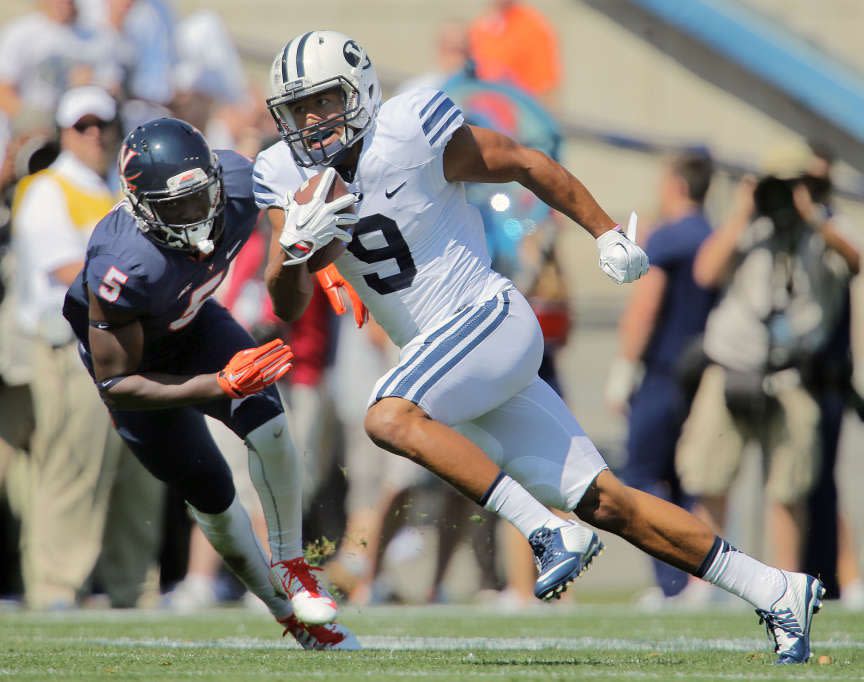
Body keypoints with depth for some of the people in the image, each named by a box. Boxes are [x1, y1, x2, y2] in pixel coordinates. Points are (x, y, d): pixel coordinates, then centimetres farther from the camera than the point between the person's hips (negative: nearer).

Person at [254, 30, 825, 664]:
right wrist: (297, 246, -21)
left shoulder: (411, 135, -13)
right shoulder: (289, 179, 4)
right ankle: (776, 592, 6)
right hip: (439, 349, 6)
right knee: (603, 502, 2)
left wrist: (608, 235, 0)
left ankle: (552, 534, -28)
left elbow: (528, 165, -3)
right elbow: (288, 305, 0)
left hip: (490, 321, -6)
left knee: (389, 417, -30)